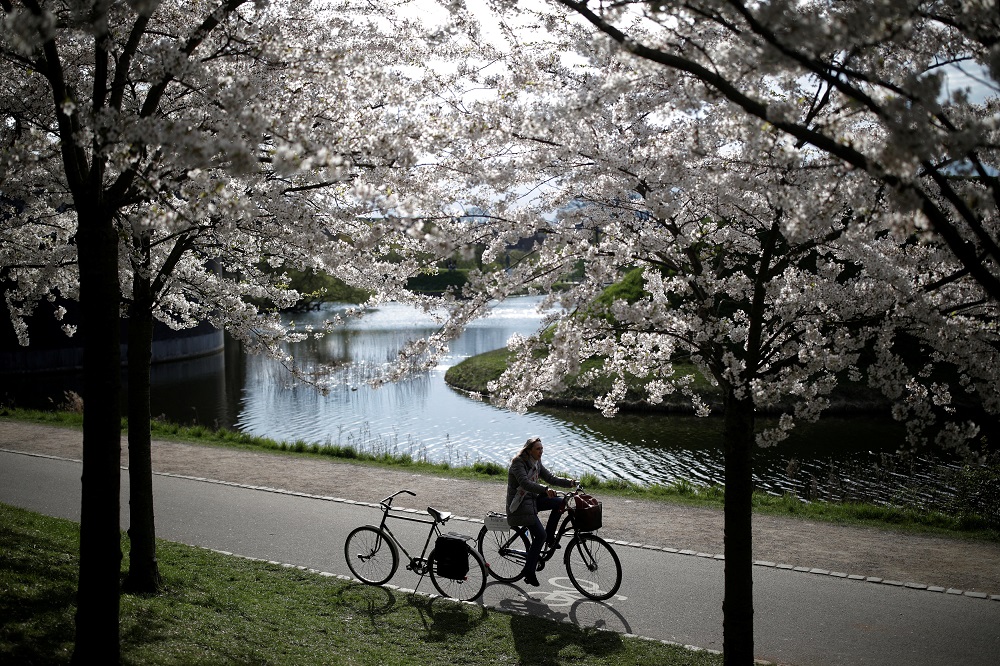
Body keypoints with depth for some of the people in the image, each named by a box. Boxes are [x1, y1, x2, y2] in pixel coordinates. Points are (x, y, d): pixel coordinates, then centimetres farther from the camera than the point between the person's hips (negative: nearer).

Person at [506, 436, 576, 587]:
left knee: (559, 502, -6)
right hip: (519, 504, -8)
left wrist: (569, 482, -6)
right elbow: (525, 483, -33)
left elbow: (550, 478, 9)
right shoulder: (518, 463, -18)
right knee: (540, 535, -17)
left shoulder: (536, 463, 8)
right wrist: (545, 490, -47)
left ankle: (550, 536, 6)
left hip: (532, 499, 8)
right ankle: (529, 572, -10)